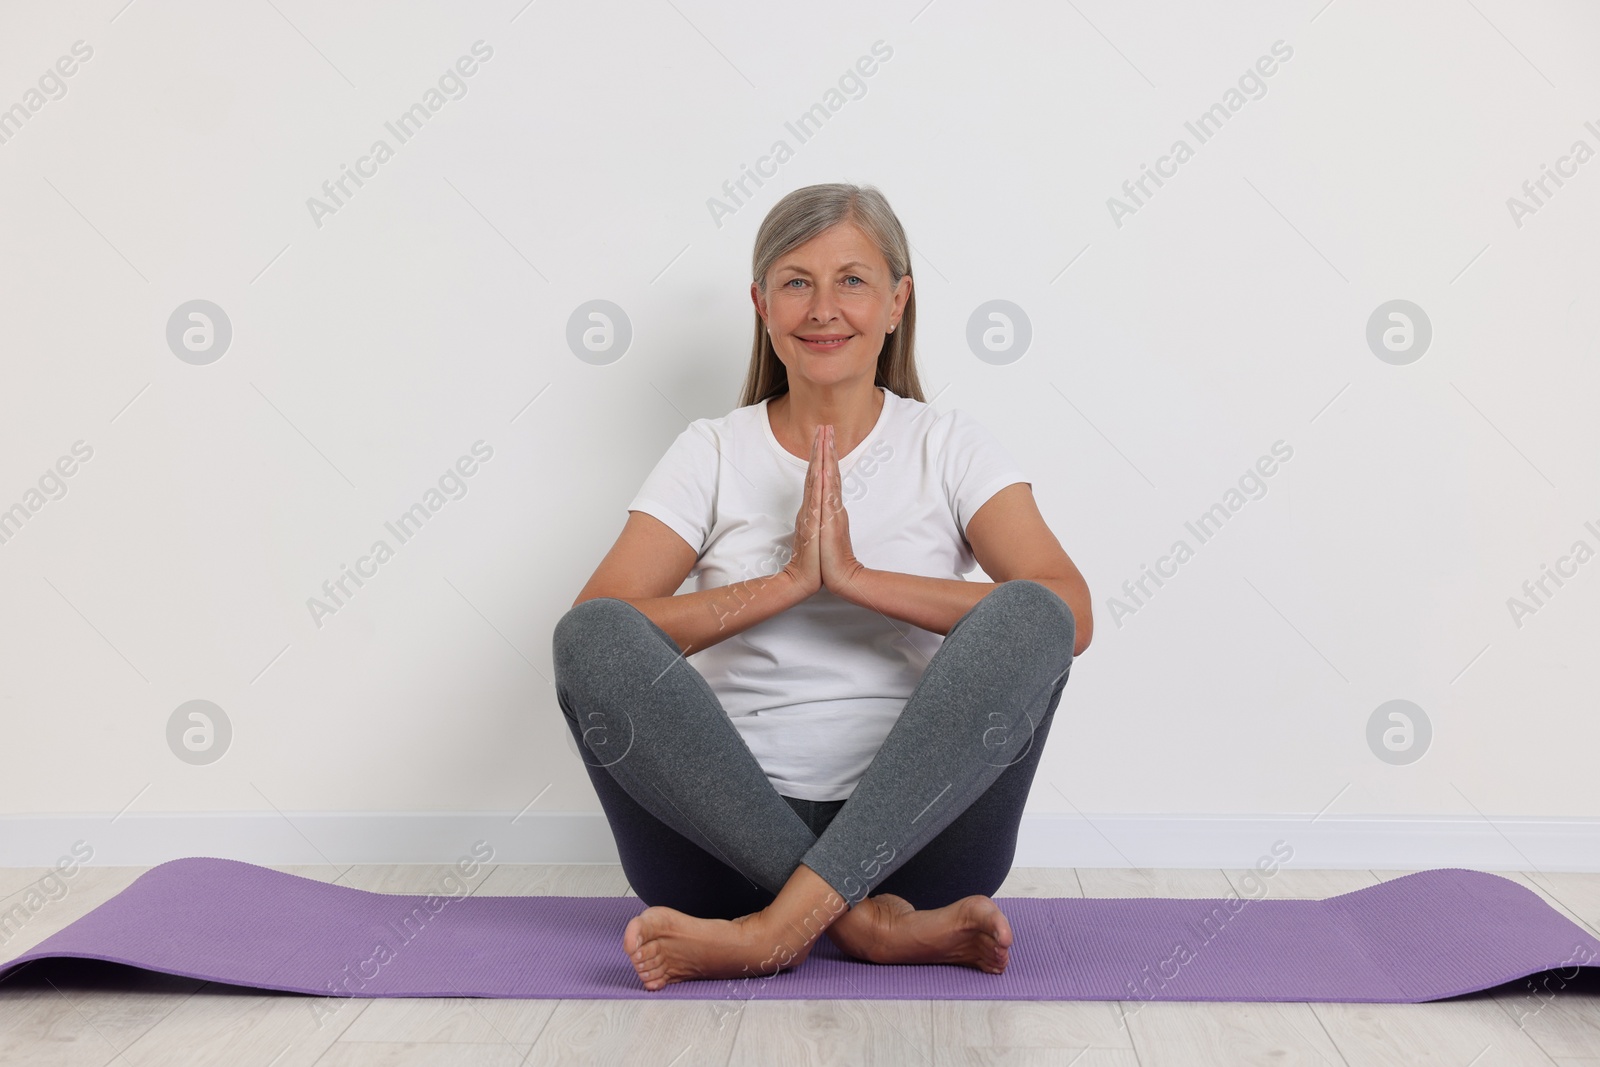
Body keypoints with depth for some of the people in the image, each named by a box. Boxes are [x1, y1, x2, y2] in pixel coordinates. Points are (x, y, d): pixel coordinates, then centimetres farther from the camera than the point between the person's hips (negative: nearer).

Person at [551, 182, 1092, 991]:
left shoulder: (950, 447, 6)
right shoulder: (713, 452, 7)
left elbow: (1067, 613, -11)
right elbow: (591, 628, -8)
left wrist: (858, 578, -19)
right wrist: (787, 582, -17)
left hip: (910, 828, 0)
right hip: (730, 833, 1)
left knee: (1029, 617, -26)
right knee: (594, 638, -25)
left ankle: (781, 924, -30)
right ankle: (868, 922, -26)